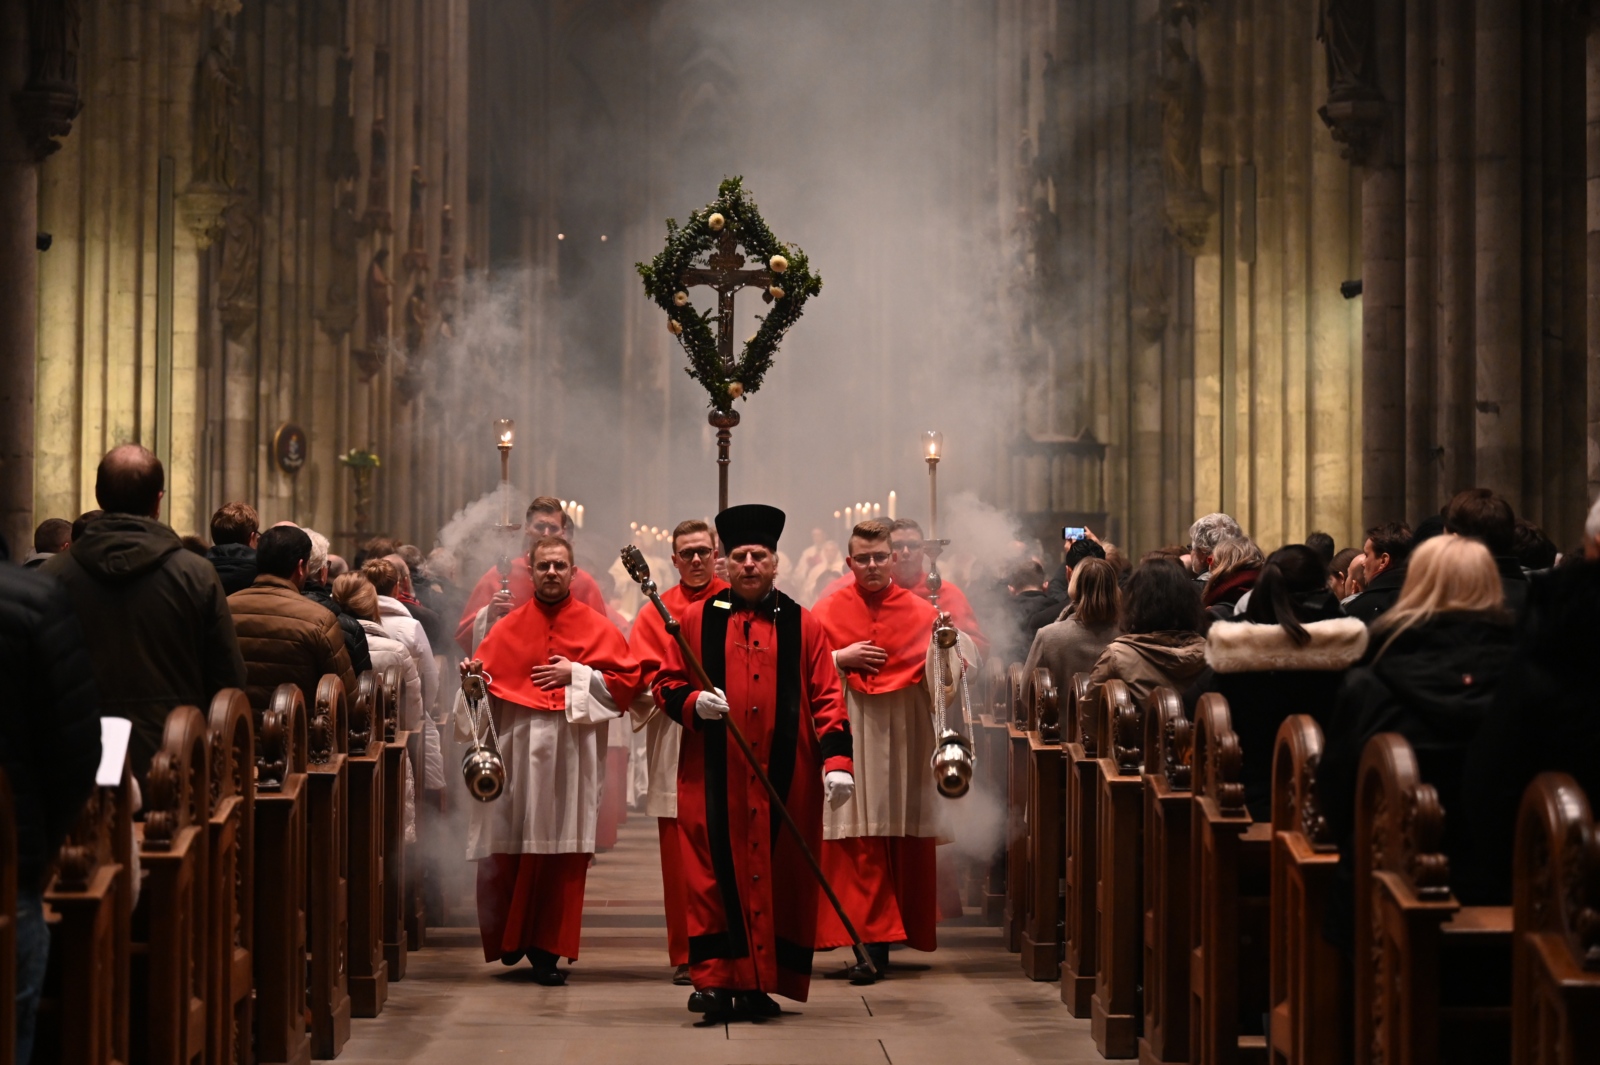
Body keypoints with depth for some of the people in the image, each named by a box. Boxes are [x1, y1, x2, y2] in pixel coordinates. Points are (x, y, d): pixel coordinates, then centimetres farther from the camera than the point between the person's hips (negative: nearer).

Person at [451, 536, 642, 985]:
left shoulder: (596, 627, 8)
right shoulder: (507, 628, 11)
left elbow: (627, 680, 3)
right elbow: (481, 677, 8)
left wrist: (577, 674, -7)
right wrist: (472, 676, -13)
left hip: (571, 752, -1)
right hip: (515, 750, 1)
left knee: (563, 856, -3)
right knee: (508, 851, -1)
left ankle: (547, 950, 3)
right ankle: (511, 939, 21)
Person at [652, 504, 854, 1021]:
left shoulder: (803, 625, 8)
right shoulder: (697, 619, 9)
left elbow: (827, 700, 4)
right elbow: (665, 684, 11)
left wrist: (836, 759, -8)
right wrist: (692, 702, -11)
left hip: (784, 779, 1)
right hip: (714, 779, 0)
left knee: (778, 876, 1)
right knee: (715, 876, -4)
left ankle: (761, 983, 8)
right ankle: (715, 979, -1)